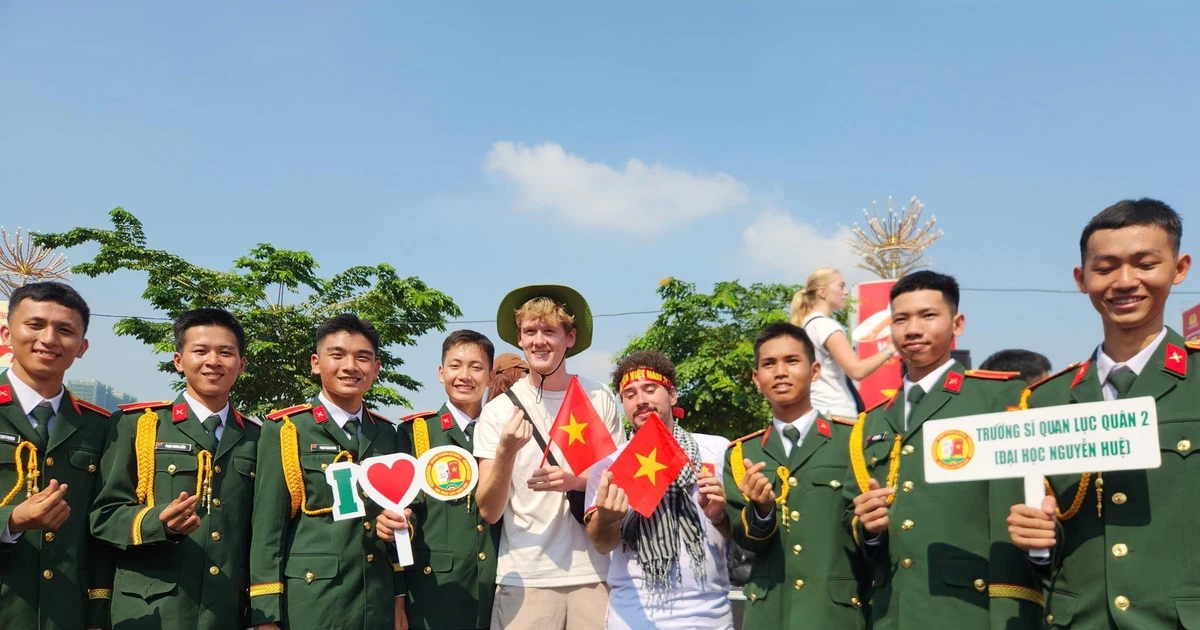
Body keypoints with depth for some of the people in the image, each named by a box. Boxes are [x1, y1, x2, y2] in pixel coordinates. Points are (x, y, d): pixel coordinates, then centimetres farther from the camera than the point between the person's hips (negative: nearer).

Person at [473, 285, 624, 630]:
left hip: (595, 572, 1)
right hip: (525, 577, -1)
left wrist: (576, 481, -11)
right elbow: (489, 511, -5)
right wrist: (506, 451, -23)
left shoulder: (599, 399, 0)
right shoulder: (498, 411, -2)